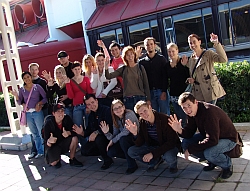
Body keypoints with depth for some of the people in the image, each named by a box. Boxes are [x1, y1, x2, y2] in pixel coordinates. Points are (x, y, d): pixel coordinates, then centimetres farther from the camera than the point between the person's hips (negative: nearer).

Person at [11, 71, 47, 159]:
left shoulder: (37, 87, -2)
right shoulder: (22, 89, 6)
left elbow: (45, 98, -2)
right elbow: (19, 102, 9)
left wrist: (39, 103, -15)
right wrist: (16, 96, -8)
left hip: (37, 112, -4)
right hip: (28, 114, 4)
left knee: (42, 132, -4)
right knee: (34, 134, 12)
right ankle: (40, 151, 21)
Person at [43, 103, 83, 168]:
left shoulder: (67, 118, -13)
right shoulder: (48, 123, -22)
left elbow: (74, 131, -15)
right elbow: (46, 141, -25)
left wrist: (69, 133, -39)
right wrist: (49, 141, -50)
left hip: (64, 144, 3)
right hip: (53, 146, -3)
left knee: (74, 138, -25)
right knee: (53, 163, -25)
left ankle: (72, 160, -7)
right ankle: (57, 159, 15)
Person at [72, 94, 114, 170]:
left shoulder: (106, 110, -17)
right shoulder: (91, 115, 9)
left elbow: (110, 127, -29)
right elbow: (89, 130, 8)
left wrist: (97, 132, -31)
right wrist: (82, 133, -13)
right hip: (97, 138, 8)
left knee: (99, 138, -37)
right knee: (84, 151, -2)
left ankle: (108, 160, -12)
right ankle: (105, 152, 16)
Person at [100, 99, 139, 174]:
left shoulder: (129, 114, -18)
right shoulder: (116, 120, 3)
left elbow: (126, 131, -27)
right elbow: (114, 136, 1)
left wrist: (113, 141, -16)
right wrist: (106, 133, -19)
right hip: (124, 142, 7)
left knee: (122, 139, -34)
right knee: (110, 152, -12)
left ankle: (132, 165, -18)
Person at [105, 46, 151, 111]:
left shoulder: (140, 67, 4)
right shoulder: (123, 69, 7)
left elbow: (146, 84, 5)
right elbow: (109, 76, -1)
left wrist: (148, 99, 2)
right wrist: (106, 68, -21)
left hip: (140, 97, -1)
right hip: (127, 99, 1)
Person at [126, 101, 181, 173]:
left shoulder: (165, 119, -26)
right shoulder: (142, 122, -9)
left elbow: (171, 142, -27)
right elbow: (139, 144, -7)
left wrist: (153, 153, -33)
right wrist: (135, 134, -29)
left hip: (170, 146, -5)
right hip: (153, 146, 5)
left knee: (168, 156, -39)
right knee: (131, 151, -11)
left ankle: (173, 164, 0)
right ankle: (155, 161, 9)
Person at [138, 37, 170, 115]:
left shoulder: (161, 59, 5)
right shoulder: (142, 61, 8)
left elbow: (165, 76, -2)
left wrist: (164, 91, -10)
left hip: (161, 91, -2)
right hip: (149, 92, 2)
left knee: (165, 114, 0)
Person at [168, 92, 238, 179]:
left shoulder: (209, 112, -33)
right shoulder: (192, 113, -7)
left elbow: (212, 140, -37)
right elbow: (189, 134, -4)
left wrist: (190, 149, -31)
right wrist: (179, 130, -27)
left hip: (228, 139, -8)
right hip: (209, 136, 8)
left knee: (208, 153, -35)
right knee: (185, 143, -6)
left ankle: (227, 164, -1)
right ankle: (213, 161, 10)